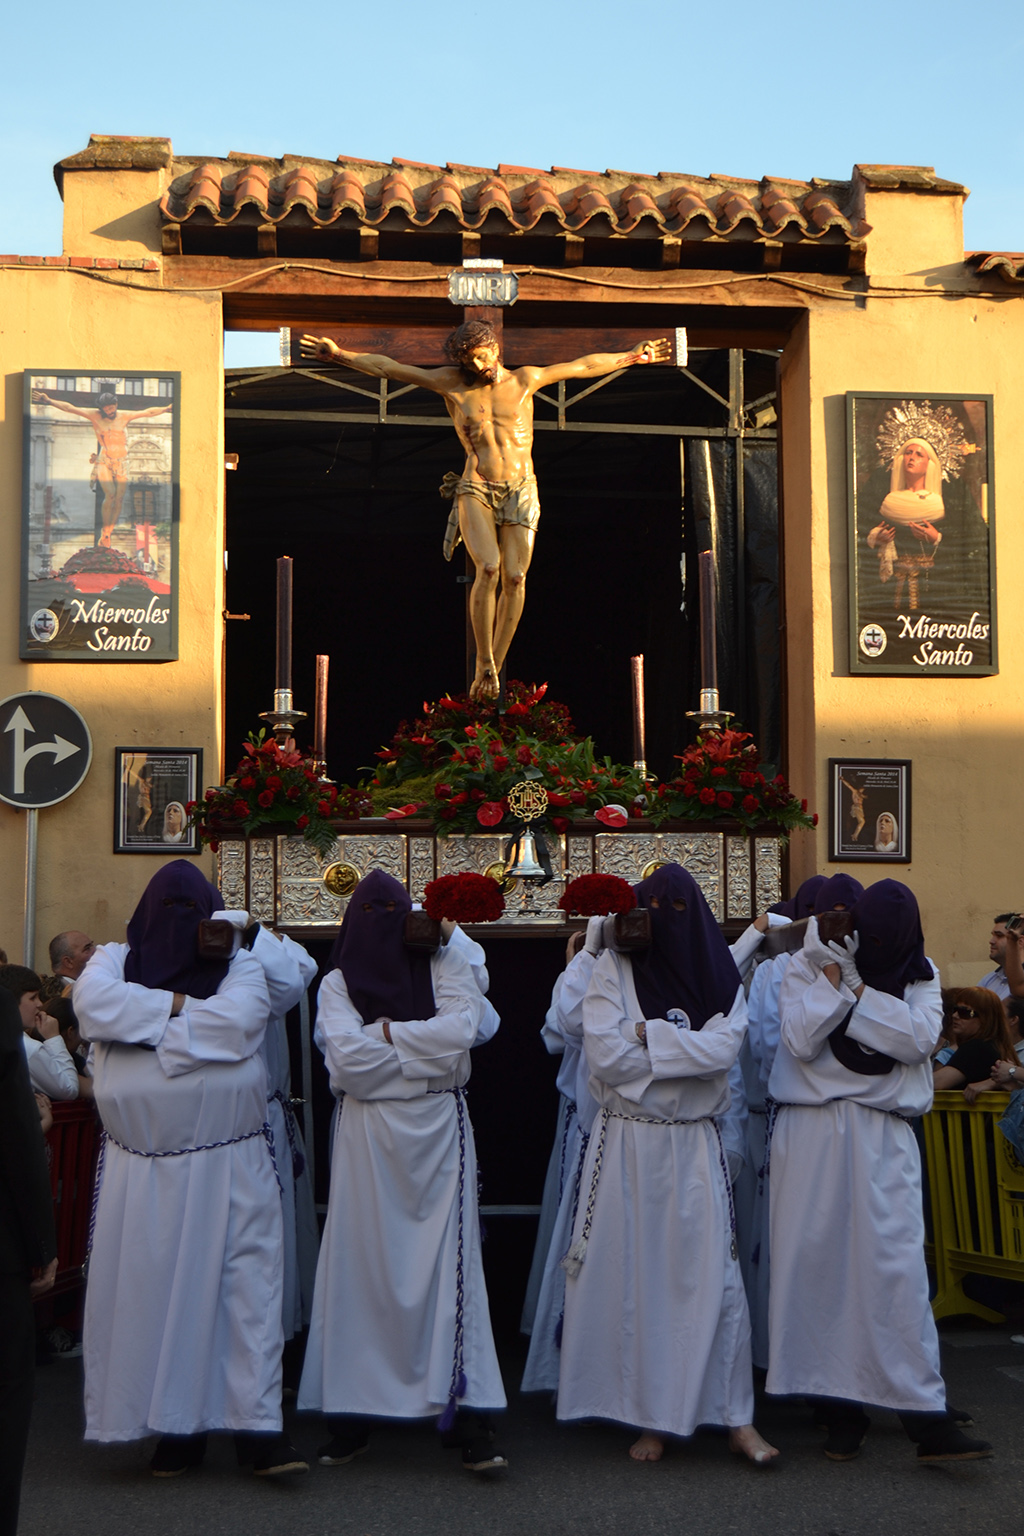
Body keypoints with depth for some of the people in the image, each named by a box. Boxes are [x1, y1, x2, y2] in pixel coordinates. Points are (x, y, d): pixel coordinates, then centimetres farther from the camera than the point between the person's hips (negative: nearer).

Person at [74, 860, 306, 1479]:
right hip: (143, 1161, 1)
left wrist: (146, 1020, -8)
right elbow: (92, 1001, -9)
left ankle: (258, 1426, -5)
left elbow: (241, 1017, -12)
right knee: (152, 1282, 1)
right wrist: (177, 1005, -10)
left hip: (228, 1158, -1)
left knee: (246, 1277, -6)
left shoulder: (239, 965, 9)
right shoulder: (117, 960, 13)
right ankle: (177, 1426, 9)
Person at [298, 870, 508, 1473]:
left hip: (437, 1132, -1)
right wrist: (425, 1047, -7)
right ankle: (352, 1421, 7)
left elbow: (463, 1027, -11)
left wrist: (384, 1033, -6)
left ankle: (471, 1421, -8)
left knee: (449, 1265, -6)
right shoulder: (338, 983, 7)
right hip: (368, 1135, 1)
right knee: (363, 1267, 0)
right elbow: (346, 1058, -9)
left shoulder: (445, 965, 7)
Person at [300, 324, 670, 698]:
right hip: (475, 491, -1)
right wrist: (339, 355, 4)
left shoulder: (524, 380, 8)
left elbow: (585, 366, 16)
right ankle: (484, 664, -13)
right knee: (488, 568, -23)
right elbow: (388, 367, 7)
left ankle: (495, 668, -4)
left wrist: (633, 357, 20)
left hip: (520, 492, 2)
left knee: (515, 577, -12)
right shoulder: (453, 383, 6)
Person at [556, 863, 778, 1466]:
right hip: (628, 1141, -1)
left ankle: (737, 1417, 2)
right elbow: (604, 1053, -11)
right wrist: (687, 1048, -7)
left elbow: (726, 1047, -10)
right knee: (631, 1277, 1)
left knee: (712, 1274, -3)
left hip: (694, 1147, 1)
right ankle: (649, 1416, 10)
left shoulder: (720, 979, 7)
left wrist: (648, 1036, -10)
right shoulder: (614, 971, 1)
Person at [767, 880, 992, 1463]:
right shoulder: (810, 965, 2)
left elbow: (920, 1037, -11)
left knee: (897, 1268, -7)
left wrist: (854, 988, -11)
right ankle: (842, 1409, 11)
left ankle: (928, 1419, -7)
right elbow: (801, 1041, -11)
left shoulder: (920, 975, 7)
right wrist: (833, 975, -13)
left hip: (884, 1139, 0)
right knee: (819, 1265, 0)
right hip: (814, 1134, 0)